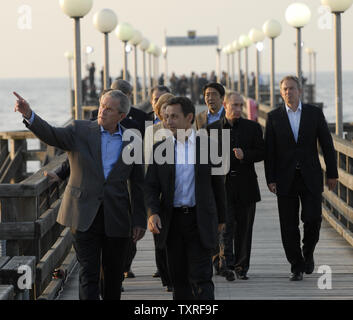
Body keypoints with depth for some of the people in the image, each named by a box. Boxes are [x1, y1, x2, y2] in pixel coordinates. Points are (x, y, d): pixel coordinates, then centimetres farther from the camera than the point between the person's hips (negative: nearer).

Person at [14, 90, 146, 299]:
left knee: (114, 274, 12)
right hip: (85, 217, -2)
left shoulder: (132, 141, 4)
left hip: (117, 219, 2)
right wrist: (29, 115, -36)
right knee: (89, 274, -6)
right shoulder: (81, 131, 1)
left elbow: (138, 184, 8)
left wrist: (139, 220, 4)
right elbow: (51, 135, -17)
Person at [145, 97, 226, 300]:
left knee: (201, 279, -9)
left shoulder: (207, 145, 2)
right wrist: (153, 213, -14)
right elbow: (151, 186, 3)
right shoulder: (160, 148, 6)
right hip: (172, 220, 3)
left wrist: (221, 218, 13)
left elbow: (218, 184, 9)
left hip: (200, 220, -2)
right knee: (179, 279, 8)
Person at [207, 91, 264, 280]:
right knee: (225, 227, -10)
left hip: (245, 185, 1)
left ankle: (241, 267, 14)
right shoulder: (212, 129, 7)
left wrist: (245, 155, -14)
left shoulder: (252, 128, 7)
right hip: (222, 185, -1)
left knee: (244, 228, 5)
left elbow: (262, 152, 4)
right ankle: (228, 265, -9)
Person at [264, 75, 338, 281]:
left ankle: (308, 253, 20)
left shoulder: (314, 113, 4)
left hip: (310, 178, 0)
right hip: (286, 179, 0)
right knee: (289, 226, 0)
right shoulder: (274, 117, 4)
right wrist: (271, 179, -4)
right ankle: (297, 267, 11)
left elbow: (327, 144, 5)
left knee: (313, 218, -9)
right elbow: (269, 151, 2)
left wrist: (332, 173, 2)